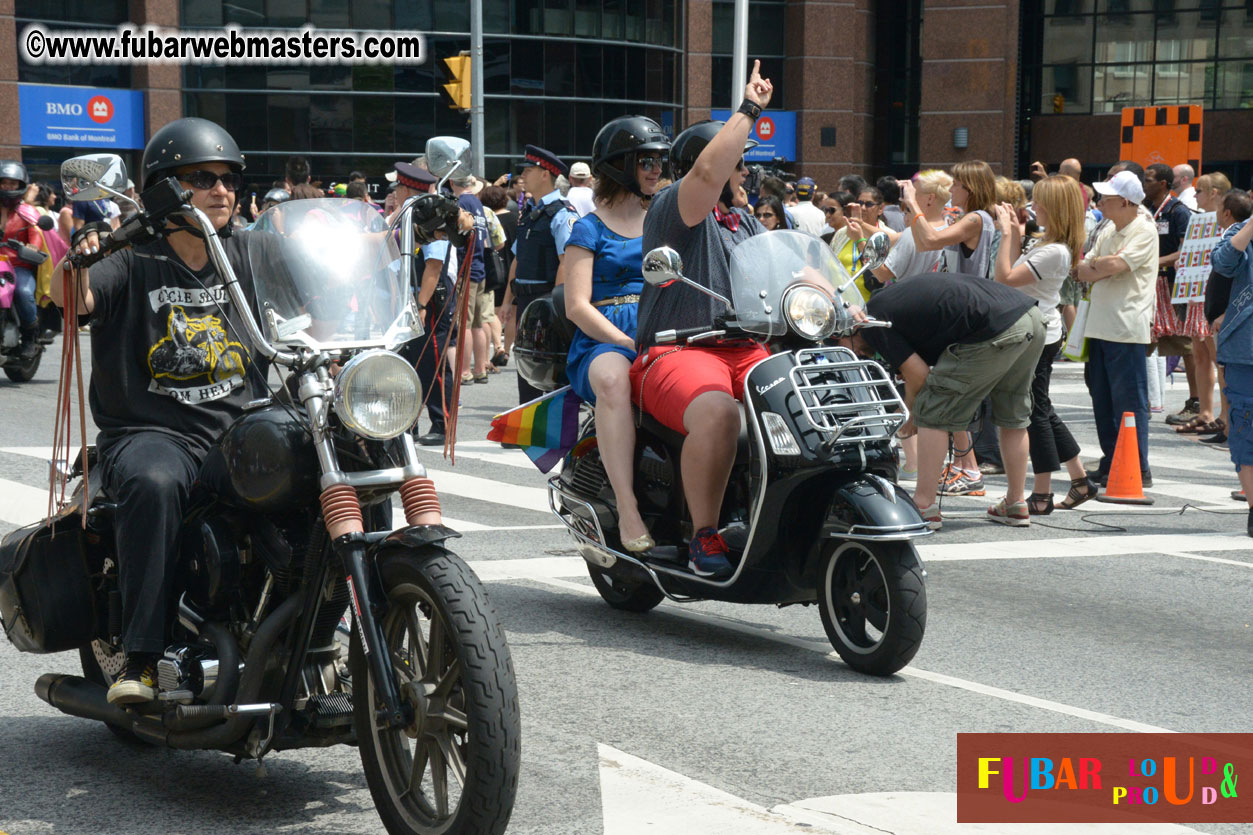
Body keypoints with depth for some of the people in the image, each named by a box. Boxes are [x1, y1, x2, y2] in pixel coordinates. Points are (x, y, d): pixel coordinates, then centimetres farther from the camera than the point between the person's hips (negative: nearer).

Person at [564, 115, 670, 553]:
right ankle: (627, 509, -43)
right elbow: (577, 306, -2)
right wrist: (631, 344, -16)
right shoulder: (590, 229, 8)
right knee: (612, 377, -41)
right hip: (602, 340, -3)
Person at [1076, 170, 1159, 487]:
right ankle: (1111, 465, 19)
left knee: (1129, 402, -5)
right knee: (1102, 399, 11)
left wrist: (1093, 266, -2)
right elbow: (1081, 272, 14)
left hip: (1126, 328, -8)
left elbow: (1115, 265, -20)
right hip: (1100, 327, 8)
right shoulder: (1108, 231, 16)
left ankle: (1138, 470, 0)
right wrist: (1103, 267, -6)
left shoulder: (1144, 231, -8)